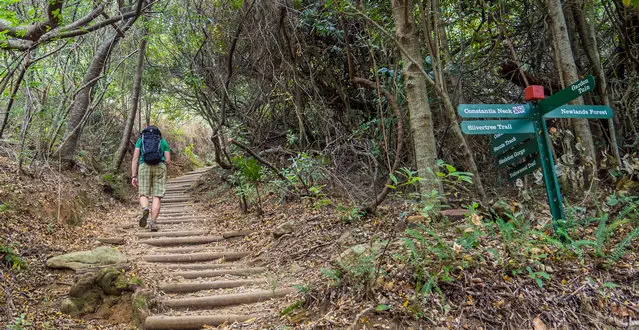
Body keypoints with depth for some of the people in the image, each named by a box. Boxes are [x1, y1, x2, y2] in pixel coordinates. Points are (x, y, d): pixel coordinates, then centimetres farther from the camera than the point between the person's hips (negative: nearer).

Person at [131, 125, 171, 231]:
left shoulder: (140, 140, 21)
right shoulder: (163, 141, 22)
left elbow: (135, 158, 8)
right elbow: (168, 161, 12)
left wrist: (133, 176, 5)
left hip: (144, 166, 0)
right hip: (160, 166, 0)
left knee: (143, 195, 7)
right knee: (156, 197, 0)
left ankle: (145, 210, -25)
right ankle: (153, 223, -11)